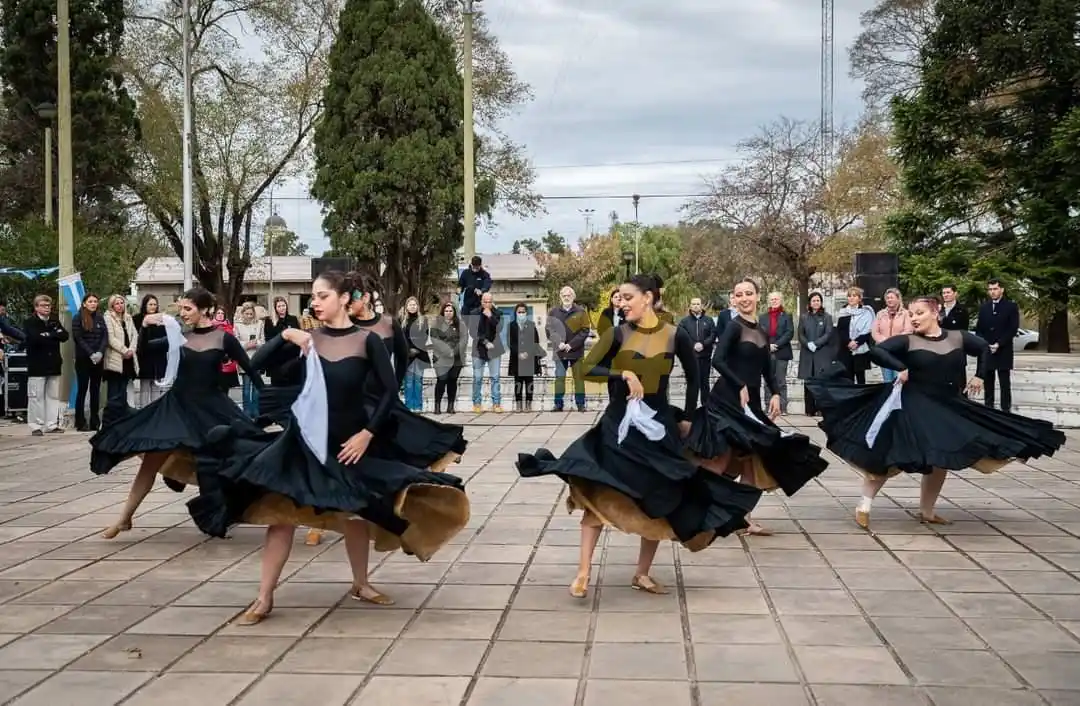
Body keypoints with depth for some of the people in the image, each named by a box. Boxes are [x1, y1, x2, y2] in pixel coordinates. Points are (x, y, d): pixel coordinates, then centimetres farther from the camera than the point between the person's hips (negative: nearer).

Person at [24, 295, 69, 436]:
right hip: (37, 365, -5)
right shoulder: (29, 323, -1)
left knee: (54, 395, 6)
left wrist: (47, 335, -12)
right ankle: (36, 426, -1)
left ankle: (52, 425, 10)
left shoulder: (55, 322, 15)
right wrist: (54, 337, -10)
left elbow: (64, 336, 1)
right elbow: (33, 338, -18)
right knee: (36, 396, -4)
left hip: (53, 364, 5)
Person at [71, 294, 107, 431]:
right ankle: (80, 423, 1)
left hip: (98, 359, 4)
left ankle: (95, 422, 7)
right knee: (82, 390, -1)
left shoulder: (100, 318, 12)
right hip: (83, 359, -4)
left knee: (95, 390, 5)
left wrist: (100, 352, -12)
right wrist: (91, 354, -16)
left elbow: (105, 337, 4)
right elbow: (79, 339, -8)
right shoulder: (78, 319, 0)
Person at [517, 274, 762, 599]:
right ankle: (583, 573, -6)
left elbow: (694, 378, 9)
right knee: (597, 497, -10)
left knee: (658, 502, 8)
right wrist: (624, 374, -21)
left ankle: (642, 574, 23)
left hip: (659, 426, 1)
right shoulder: (619, 334, -4)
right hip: (618, 425, -1)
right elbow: (587, 368, -9)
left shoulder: (675, 336, -4)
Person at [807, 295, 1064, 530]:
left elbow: (984, 348, 17)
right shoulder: (907, 341, -8)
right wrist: (900, 368, -22)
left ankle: (926, 511, 25)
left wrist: (979, 375, 8)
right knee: (887, 457, -5)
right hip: (912, 407, -4)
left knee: (942, 461, 10)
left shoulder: (958, 338, 1)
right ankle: (864, 505, 4)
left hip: (948, 408, 4)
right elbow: (876, 351, -17)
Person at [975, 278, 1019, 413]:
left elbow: (1013, 329, -6)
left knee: (1005, 384, -2)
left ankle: (1005, 411, 0)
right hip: (986, 351, 4)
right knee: (988, 383, 5)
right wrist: (984, 344, -5)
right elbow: (978, 329, 12)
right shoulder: (983, 307, 13)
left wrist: (998, 344, -14)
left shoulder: (1011, 306, 1)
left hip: (1003, 351, -3)